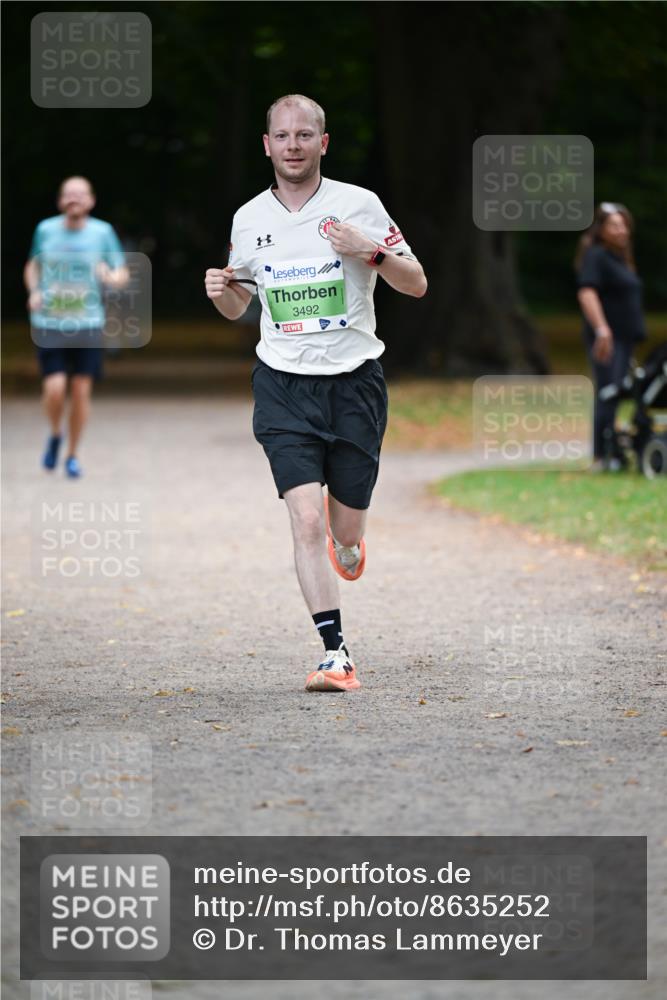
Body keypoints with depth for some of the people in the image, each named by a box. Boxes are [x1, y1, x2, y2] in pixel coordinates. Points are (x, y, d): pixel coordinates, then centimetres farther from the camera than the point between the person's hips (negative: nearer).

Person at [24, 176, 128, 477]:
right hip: (49, 324, 0)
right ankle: (55, 435, 19)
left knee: (81, 391, 1)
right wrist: (34, 292, -3)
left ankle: (73, 454, 20)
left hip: (88, 325, 0)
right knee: (54, 389, -13)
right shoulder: (46, 230, 1)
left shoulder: (102, 232, -2)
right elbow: (32, 266, 17)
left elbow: (123, 276, 3)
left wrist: (111, 277, -20)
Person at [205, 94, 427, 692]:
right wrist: (223, 291, -5)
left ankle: (347, 542, 45)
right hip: (283, 386, 1)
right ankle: (335, 653, -12)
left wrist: (371, 252, -18)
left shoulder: (359, 205, -2)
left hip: (354, 380, -1)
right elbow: (239, 306, 18)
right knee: (306, 520, -15)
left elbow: (416, 285, 1)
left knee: (346, 529, 6)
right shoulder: (249, 219, 6)